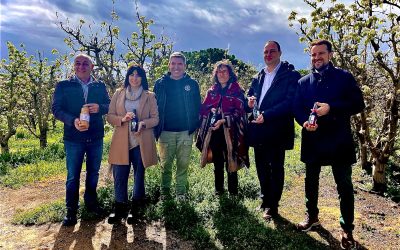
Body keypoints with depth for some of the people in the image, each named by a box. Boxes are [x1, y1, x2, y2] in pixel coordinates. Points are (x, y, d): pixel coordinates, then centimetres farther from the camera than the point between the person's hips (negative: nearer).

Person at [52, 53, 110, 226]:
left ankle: (91, 202, 34)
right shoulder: (63, 86, 1)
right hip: (74, 138, -2)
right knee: (73, 176, 4)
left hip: (96, 137, 3)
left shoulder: (100, 86, 8)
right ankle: (71, 211, 18)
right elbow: (56, 108, -6)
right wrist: (73, 120, -23)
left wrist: (100, 107, -17)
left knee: (93, 173, 15)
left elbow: (109, 106, 6)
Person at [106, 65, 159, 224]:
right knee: (119, 175, 1)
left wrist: (143, 123, -17)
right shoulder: (118, 94, 8)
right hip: (121, 142, 1)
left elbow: (155, 118, 2)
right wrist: (122, 119, -15)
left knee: (139, 175, 10)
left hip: (141, 142, 0)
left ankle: (135, 208, 24)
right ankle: (119, 208, 17)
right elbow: (110, 116, 5)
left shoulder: (150, 96, 4)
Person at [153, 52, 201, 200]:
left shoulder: (192, 84, 6)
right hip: (166, 131, 0)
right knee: (165, 164, 6)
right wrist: (156, 129, -3)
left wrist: (195, 126, -5)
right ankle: (164, 192, 18)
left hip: (185, 132, 0)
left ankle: (181, 192, 16)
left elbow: (197, 107, 5)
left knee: (183, 164, 6)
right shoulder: (160, 84, 6)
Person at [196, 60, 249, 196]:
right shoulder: (212, 91, 13)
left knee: (231, 164, 0)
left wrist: (224, 121, -17)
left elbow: (239, 111, -8)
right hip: (214, 132, 4)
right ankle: (218, 191, 25)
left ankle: (233, 193, 12)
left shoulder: (236, 91, 0)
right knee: (217, 164, 12)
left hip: (230, 132, -4)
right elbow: (204, 109, 13)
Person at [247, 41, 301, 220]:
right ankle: (265, 200, 31)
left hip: (276, 131, -6)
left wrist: (266, 115, -20)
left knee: (276, 168, 4)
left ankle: (272, 206, 17)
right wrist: (250, 102, -2)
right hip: (259, 130, 6)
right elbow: (250, 96, 23)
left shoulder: (290, 75, -4)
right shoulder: (258, 77, 16)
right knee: (261, 167, 14)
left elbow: (290, 102, -14)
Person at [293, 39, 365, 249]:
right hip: (312, 139, 3)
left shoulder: (344, 77, 1)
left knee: (344, 184, 2)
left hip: (339, 140, -3)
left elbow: (358, 104, -6)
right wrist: (304, 122, -14)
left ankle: (347, 229, 17)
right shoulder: (303, 82, 10)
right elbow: (297, 108, 7)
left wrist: (331, 108, -20)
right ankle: (312, 217, 33)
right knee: (311, 180, 14)